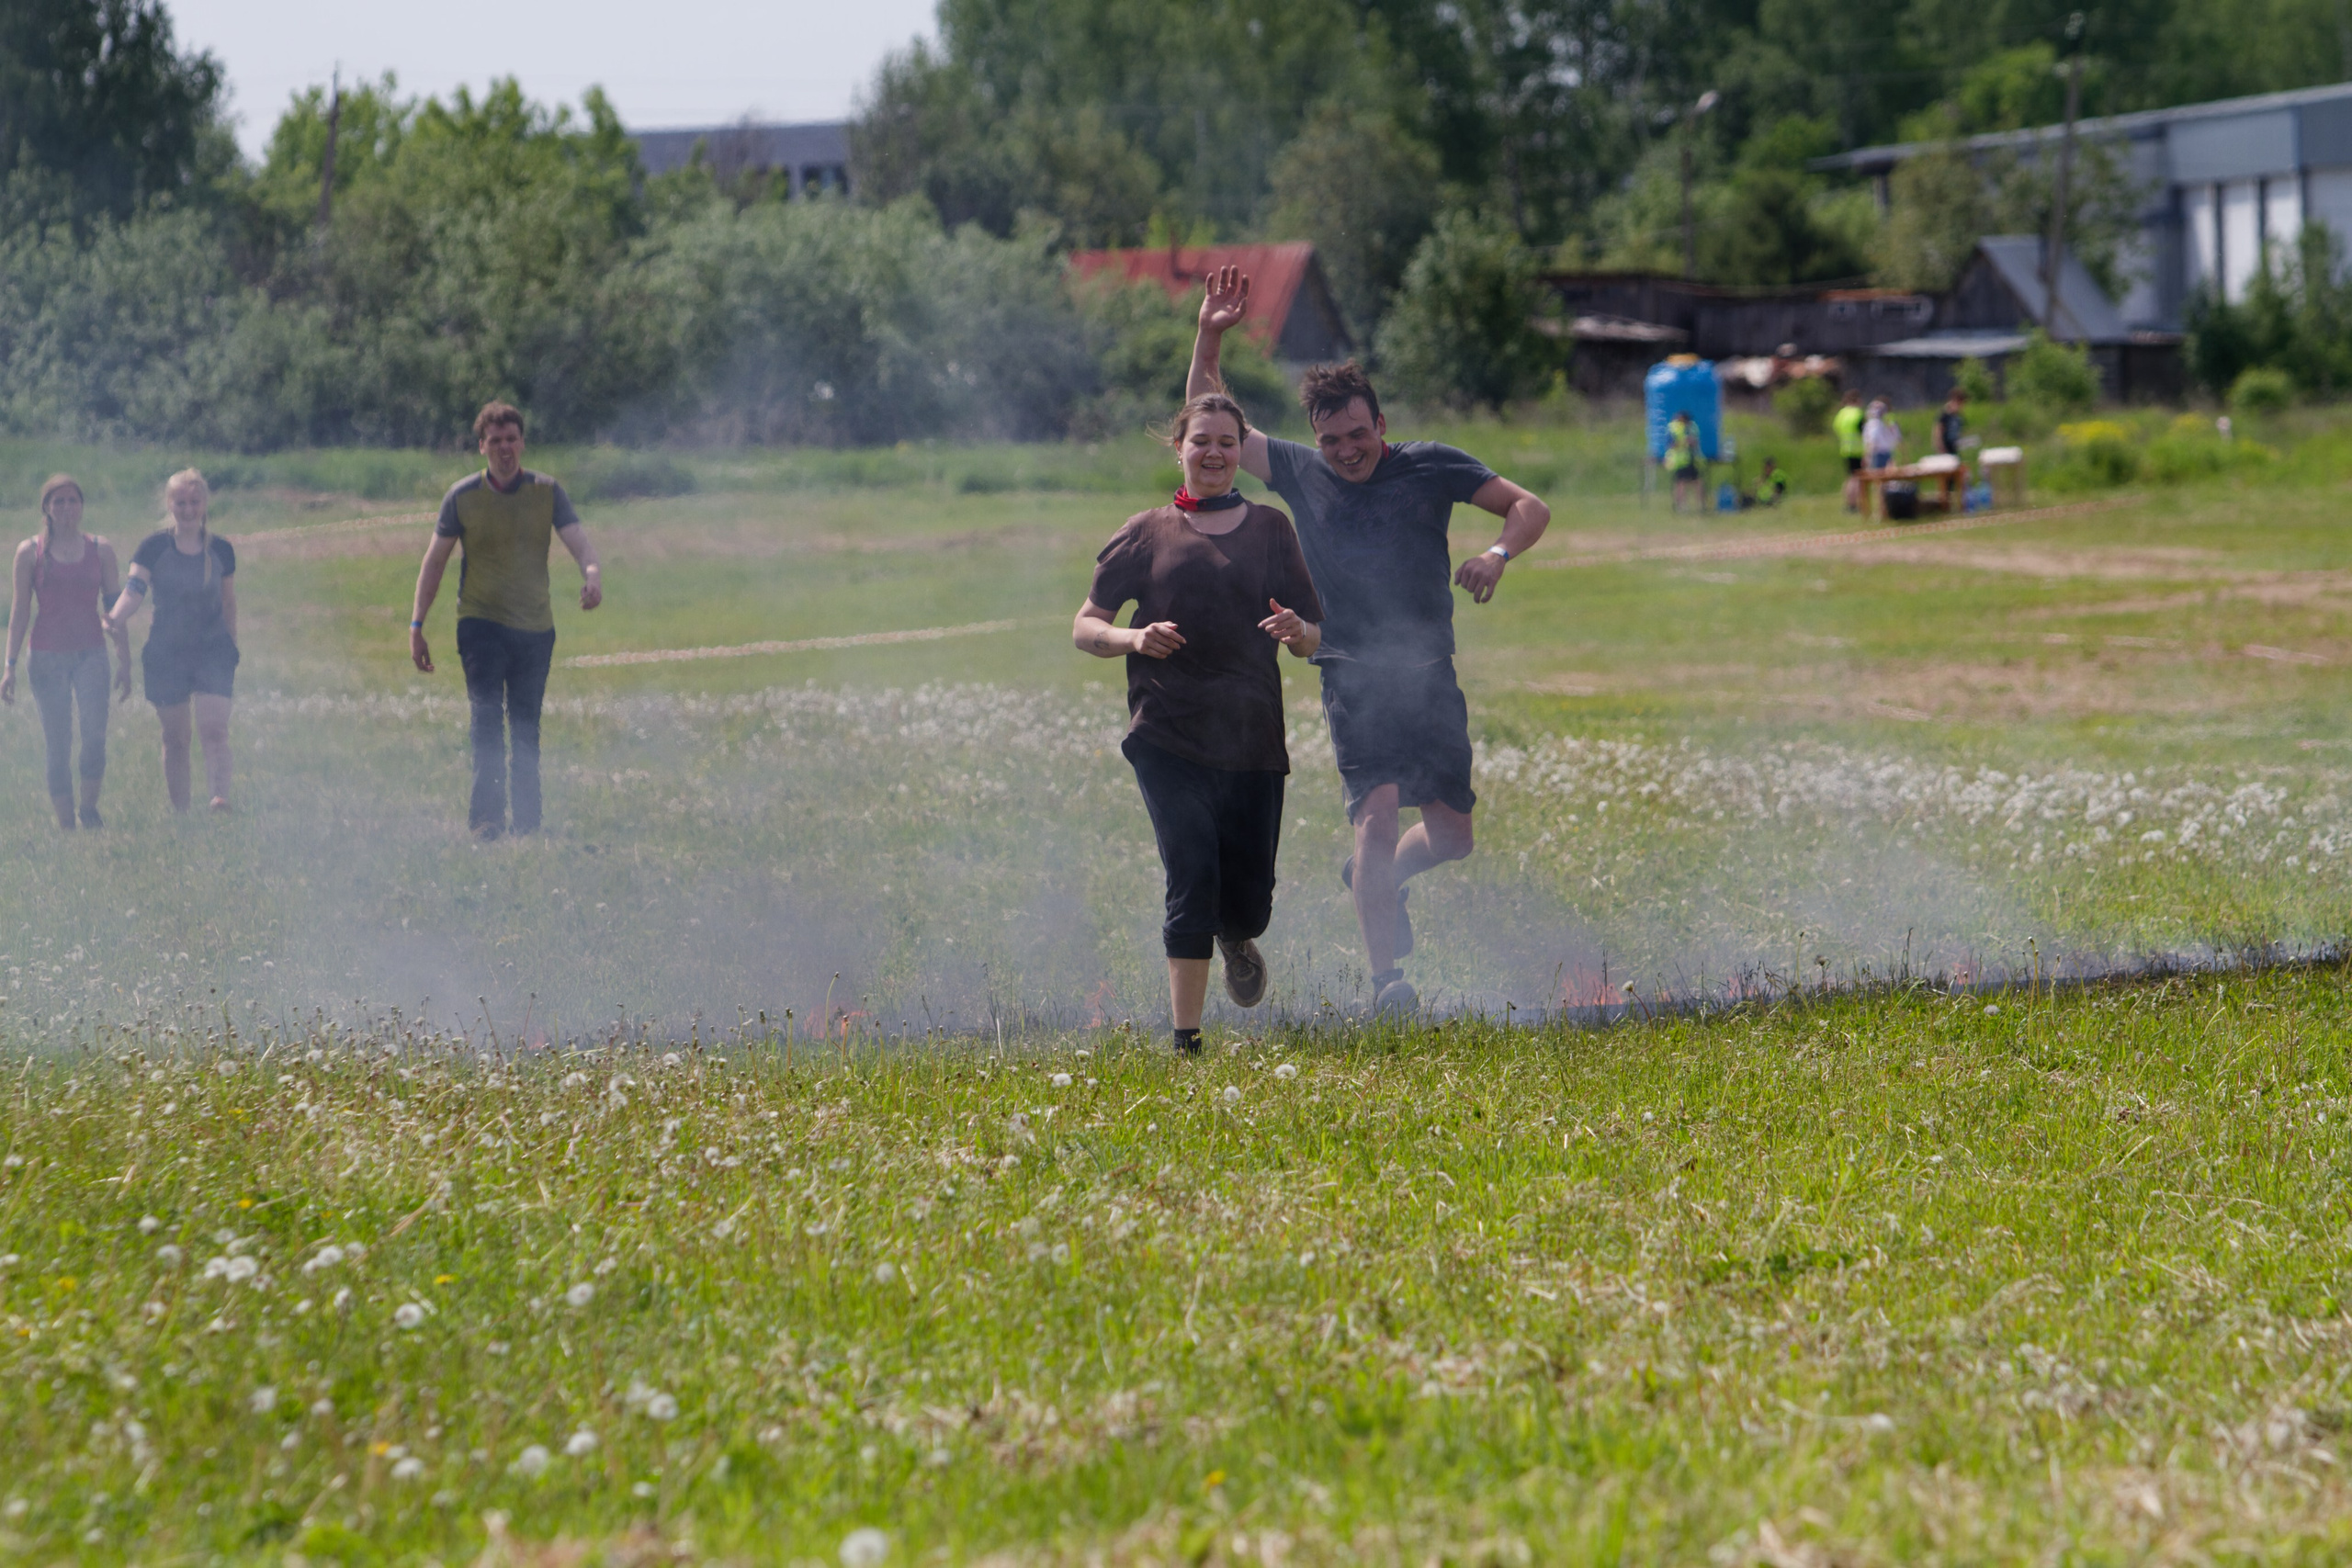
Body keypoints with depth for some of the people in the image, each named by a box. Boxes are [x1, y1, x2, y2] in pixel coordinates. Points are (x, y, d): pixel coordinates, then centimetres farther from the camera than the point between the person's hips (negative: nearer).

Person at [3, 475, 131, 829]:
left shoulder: (100, 549, 7)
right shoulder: (30, 552, 3)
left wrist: (124, 659, 6)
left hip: (91, 653, 0)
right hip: (48, 655, 0)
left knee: (95, 733, -19)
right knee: (58, 746, -1)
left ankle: (89, 806, -1)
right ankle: (65, 824, 6)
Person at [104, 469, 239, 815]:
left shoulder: (221, 550, 2)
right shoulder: (154, 547, -4)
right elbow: (133, 589, -18)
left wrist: (231, 656, 15)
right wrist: (117, 617, -40)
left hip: (212, 651, 0)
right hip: (166, 654, 0)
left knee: (214, 729, -16)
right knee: (175, 738, 7)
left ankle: (220, 799, -28)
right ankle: (179, 814, 15)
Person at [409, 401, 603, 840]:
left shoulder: (547, 492, 1)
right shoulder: (463, 496, -2)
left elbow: (579, 542, -9)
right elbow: (434, 561, 4)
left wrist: (593, 575, -33)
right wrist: (416, 626, 1)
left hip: (535, 626, 2)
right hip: (481, 622, -2)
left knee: (526, 727, 9)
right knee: (487, 718, -15)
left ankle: (527, 819, 17)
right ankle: (486, 817, -18)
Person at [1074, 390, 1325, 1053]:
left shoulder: (1271, 530, 13)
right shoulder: (1147, 533, 8)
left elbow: (1313, 640, 13)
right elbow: (1085, 627, 8)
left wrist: (1298, 632, -11)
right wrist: (1133, 638, -13)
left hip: (1252, 737, 2)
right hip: (1168, 736, -2)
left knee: (1247, 904, 3)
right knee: (1192, 874, -19)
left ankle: (1237, 940, 42)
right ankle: (1187, 1039, -14)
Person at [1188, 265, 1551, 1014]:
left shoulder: (1430, 467, 3)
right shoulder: (1298, 472, 6)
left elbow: (1531, 509, 2)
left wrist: (1497, 554, -18)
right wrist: (1209, 337, 0)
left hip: (1430, 673, 2)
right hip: (1353, 678, -2)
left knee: (1452, 833, 5)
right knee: (1379, 809, -21)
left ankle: (1375, 876, 38)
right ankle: (1386, 979, -22)